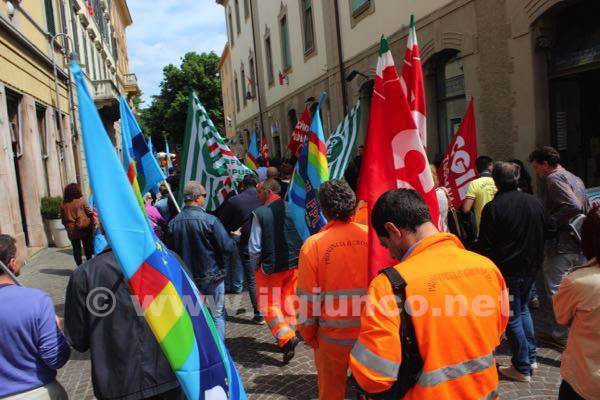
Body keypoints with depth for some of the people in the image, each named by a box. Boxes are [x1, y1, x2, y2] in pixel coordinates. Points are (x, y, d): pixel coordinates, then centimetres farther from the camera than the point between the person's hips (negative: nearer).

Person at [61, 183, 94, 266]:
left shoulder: (63, 204, 0)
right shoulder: (81, 200, -8)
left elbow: (63, 218, 6)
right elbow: (90, 213, -6)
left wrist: (67, 226, 17)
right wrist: (92, 222, 7)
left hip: (71, 230, 2)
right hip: (83, 228, -2)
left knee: (76, 248, 8)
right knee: (87, 246, 10)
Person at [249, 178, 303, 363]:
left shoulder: (260, 213, -16)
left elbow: (254, 247, -12)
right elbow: (301, 236, 2)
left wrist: (256, 264, 6)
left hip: (270, 266, -4)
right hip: (294, 263, 5)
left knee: (269, 305, 8)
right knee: (289, 300, 19)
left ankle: (286, 337, -7)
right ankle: (289, 335, 29)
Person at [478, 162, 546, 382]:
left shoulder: (493, 208, -19)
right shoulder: (535, 203, 1)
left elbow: (485, 246, -16)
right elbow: (542, 237, 11)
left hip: (507, 271, -6)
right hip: (530, 269, 6)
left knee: (512, 318, 6)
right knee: (523, 309, 23)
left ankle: (522, 368, 15)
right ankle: (530, 357, 31)